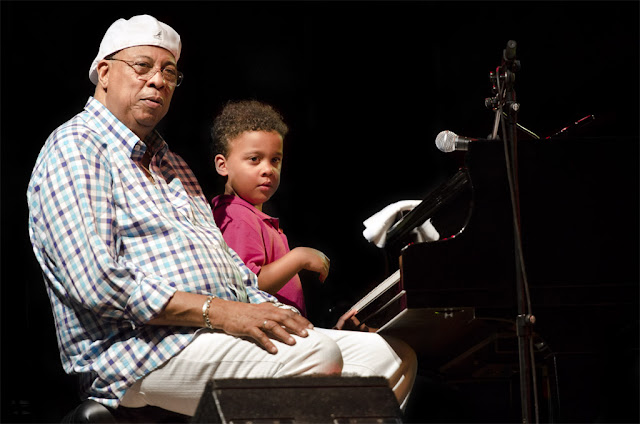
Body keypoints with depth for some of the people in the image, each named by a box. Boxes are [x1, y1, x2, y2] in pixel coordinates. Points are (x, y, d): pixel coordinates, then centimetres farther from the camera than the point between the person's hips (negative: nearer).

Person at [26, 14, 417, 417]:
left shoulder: (171, 164, 29)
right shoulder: (73, 149, -2)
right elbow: (95, 282, -17)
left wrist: (268, 312, 6)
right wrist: (216, 311, -20)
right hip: (139, 346, -9)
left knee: (385, 354, -6)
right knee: (317, 356, -31)